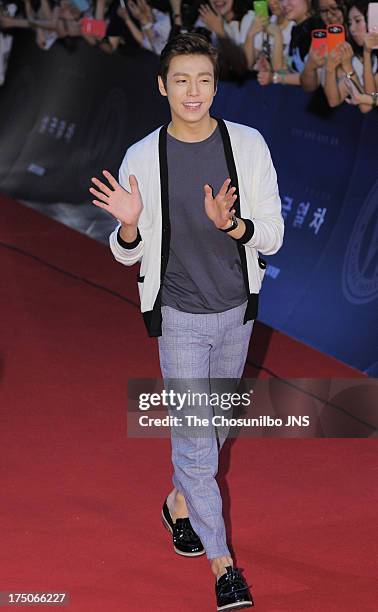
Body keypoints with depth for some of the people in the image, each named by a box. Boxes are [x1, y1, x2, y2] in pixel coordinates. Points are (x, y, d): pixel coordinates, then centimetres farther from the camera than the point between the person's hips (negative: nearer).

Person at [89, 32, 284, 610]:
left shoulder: (248, 145, -6)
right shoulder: (142, 157, -8)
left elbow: (272, 236, -6)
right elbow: (128, 254, 0)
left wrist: (231, 223, -26)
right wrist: (129, 225, -23)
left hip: (236, 308, 3)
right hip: (178, 313, -2)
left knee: (215, 421, 18)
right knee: (194, 431, -5)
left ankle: (181, 501, 45)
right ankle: (221, 561, 2)